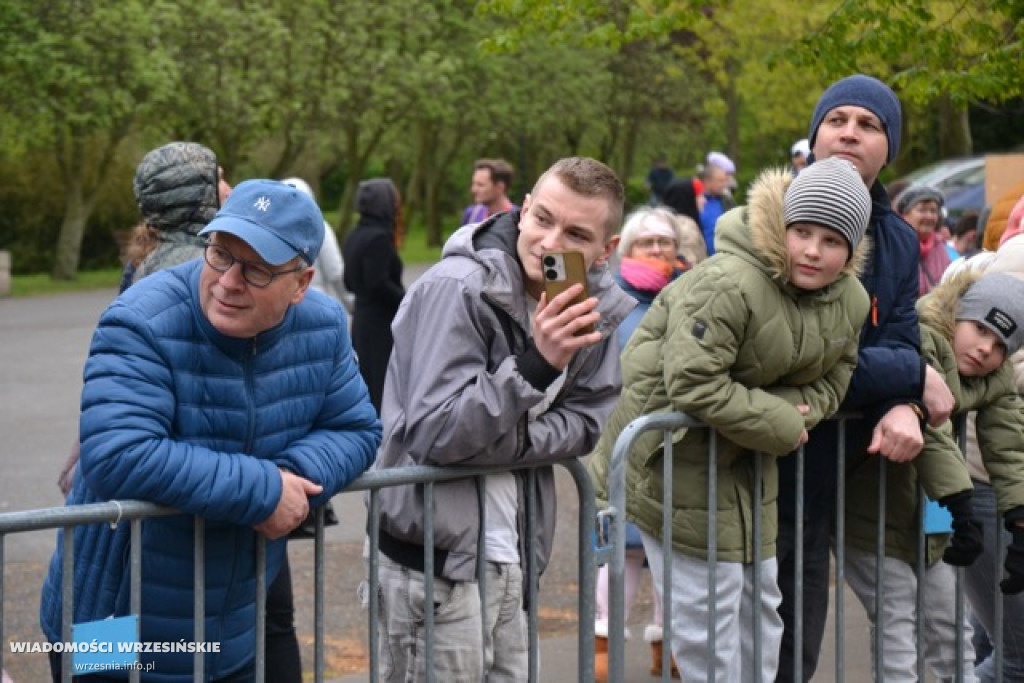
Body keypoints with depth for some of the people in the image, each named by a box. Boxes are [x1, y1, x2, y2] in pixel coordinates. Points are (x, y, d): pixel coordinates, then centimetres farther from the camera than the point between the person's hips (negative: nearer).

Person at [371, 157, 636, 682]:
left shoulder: (597, 306, 2)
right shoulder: (457, 289, -18)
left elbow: (581, 425, 4)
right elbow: (431, 435, -22)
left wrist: (509, 442, -15)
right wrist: (537, 365, -30)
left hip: (509, 558, 7)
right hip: (431, 559, -6)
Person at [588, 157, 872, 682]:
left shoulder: (851, 303, -1)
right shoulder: (728, 284, -29)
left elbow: (831, 381, 7)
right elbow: (693, 384, -32)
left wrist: (794, 411, -17)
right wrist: (780, 425, -23)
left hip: (747, 458, 8)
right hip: (675, 455, -8)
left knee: (758, 602, 18)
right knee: (705, 609, -6)